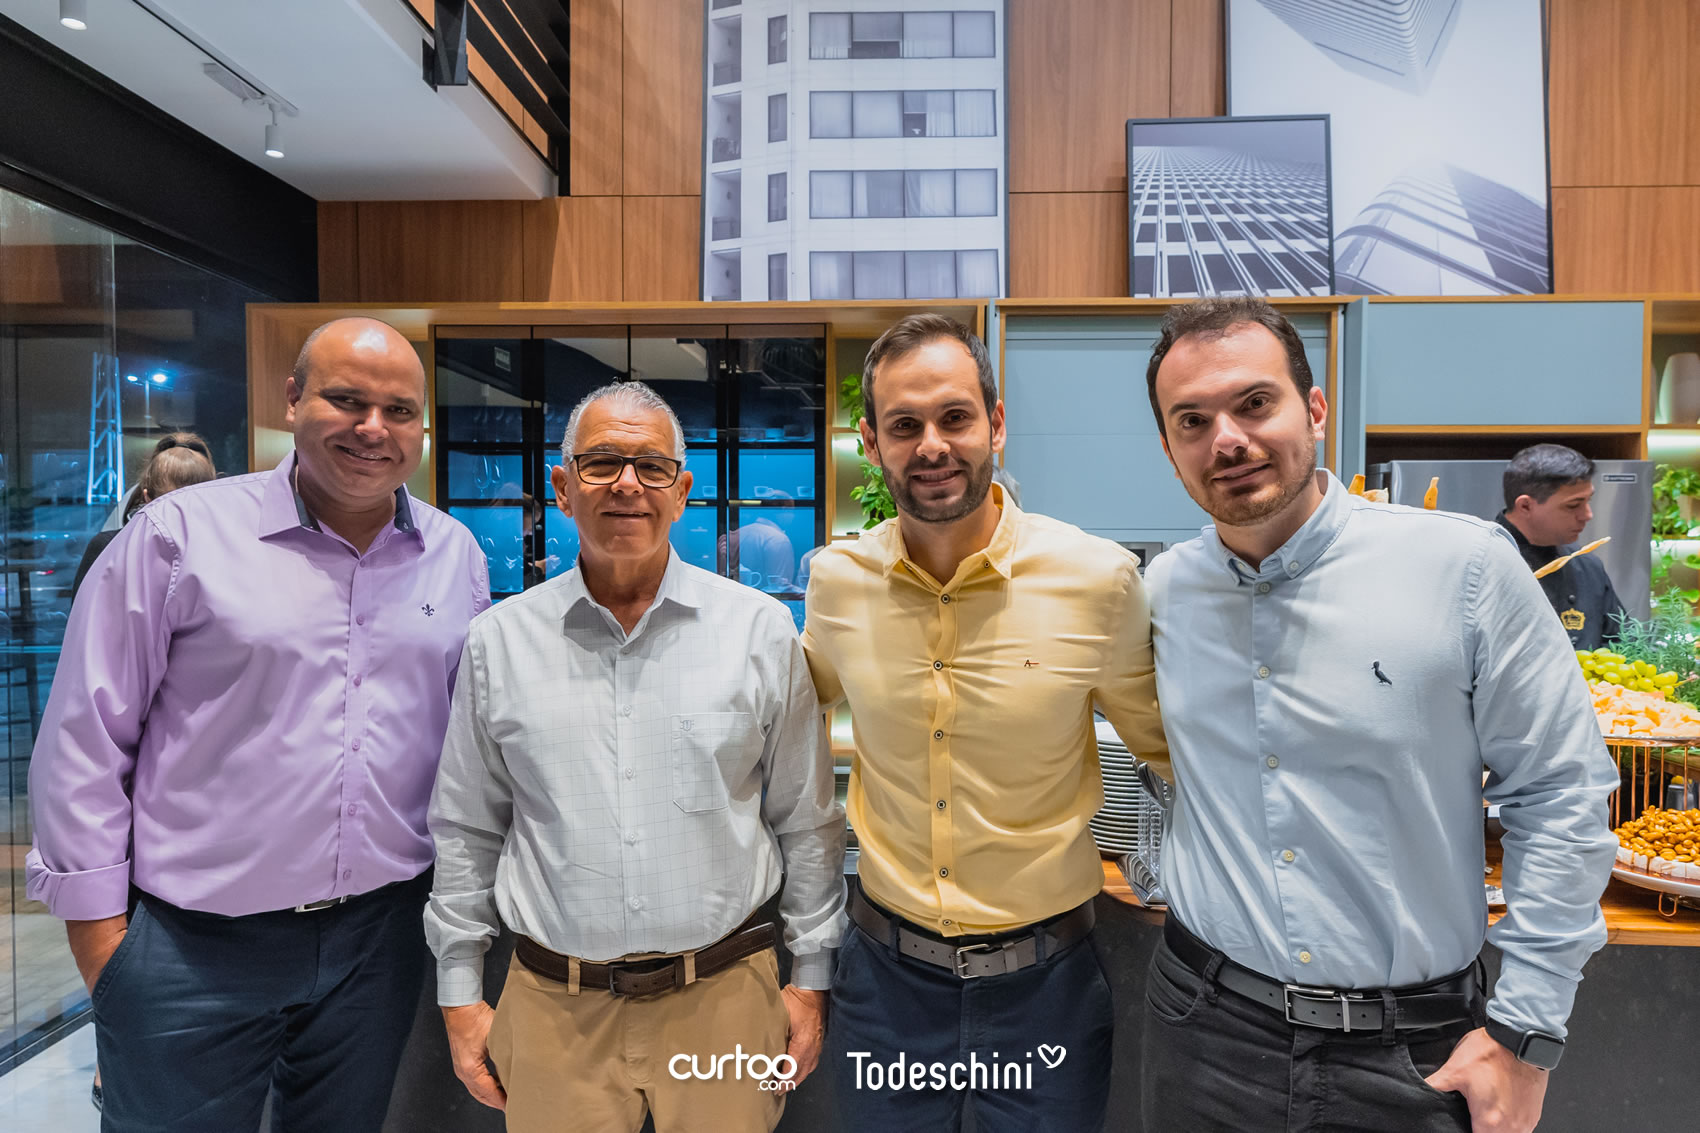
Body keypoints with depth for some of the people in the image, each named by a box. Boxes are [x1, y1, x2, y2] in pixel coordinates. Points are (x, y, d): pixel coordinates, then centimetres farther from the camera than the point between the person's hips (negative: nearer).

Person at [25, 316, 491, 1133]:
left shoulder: (456, 555, 2)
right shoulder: (179, 534, -8)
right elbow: (85, 739, -5)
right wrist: (95, 920, -4)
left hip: (380, 935, 4)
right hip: (192, 943, -3)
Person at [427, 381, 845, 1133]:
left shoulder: (761, 629, -5)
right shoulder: (500, 640, -1)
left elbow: (807, 822, 1)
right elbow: (467, 833, 7)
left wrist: (811, 977, 2)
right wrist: (459, 994, 7)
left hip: (724, 995, 0)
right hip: (554, 1011, 1)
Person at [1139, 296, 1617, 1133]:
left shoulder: (1463, 565, -13)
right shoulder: (1162, 591, -3)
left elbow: (1560, 795, -7)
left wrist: (1525, 1033, -6)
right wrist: (1160, 880, 6)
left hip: (1417, 1050, -2)